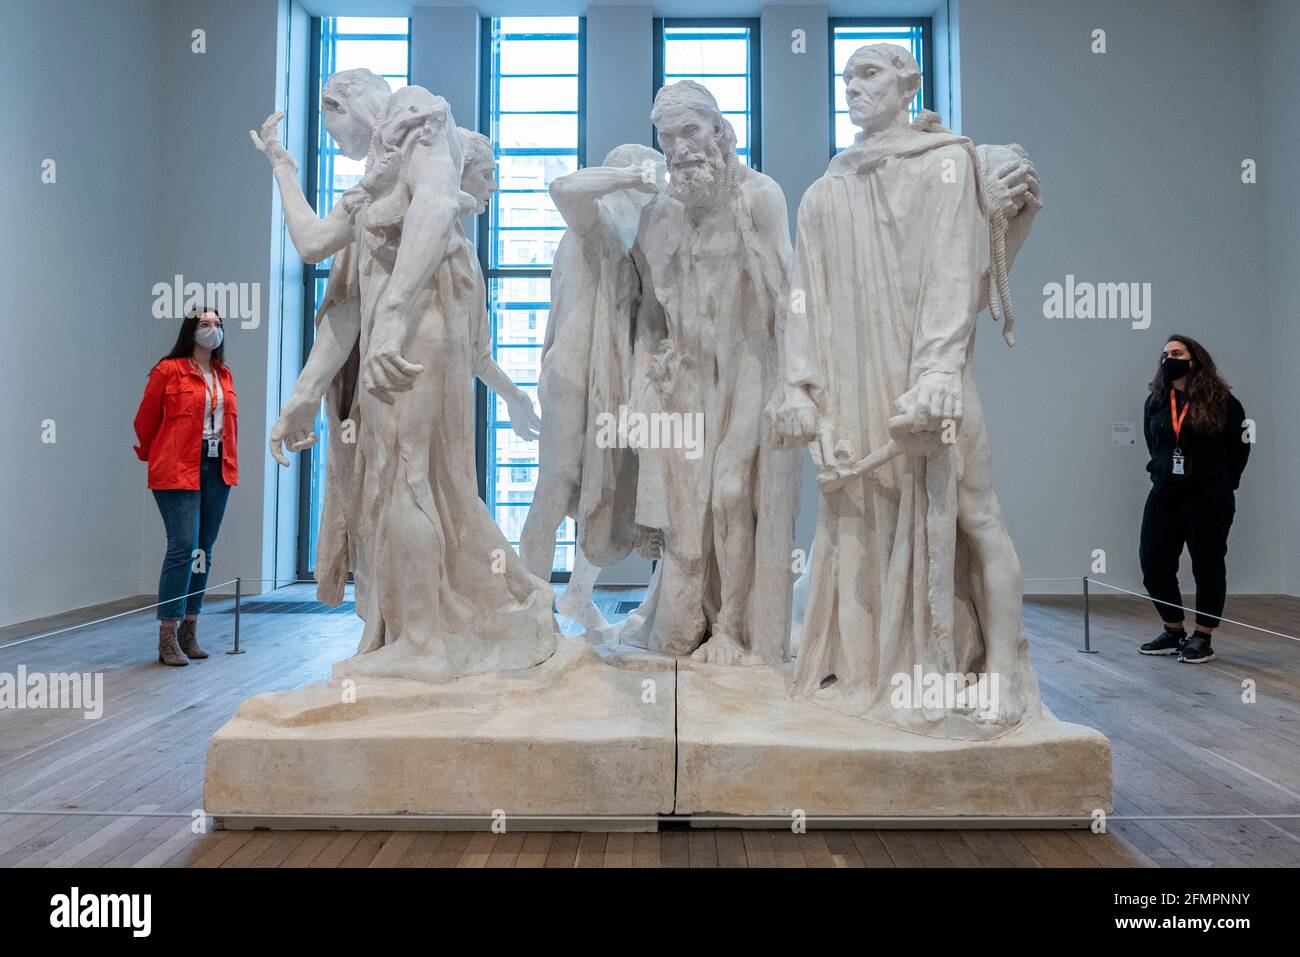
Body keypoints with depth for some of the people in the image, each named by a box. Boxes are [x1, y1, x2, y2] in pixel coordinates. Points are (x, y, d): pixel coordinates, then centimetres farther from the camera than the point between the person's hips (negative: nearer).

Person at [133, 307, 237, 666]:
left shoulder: (225, 375, 14)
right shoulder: (169, 371, -3)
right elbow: (145, 421, 5)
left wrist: (227, 459, 15)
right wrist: (152, 458, 16)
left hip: (217, 471, 6)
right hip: (178, 471, -6)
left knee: (204, 552, 7)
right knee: (183, 548, -12)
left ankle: (189, 633, 15)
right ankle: (168, 640, -4)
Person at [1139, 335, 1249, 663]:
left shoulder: (1221, 401, -5)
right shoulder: (1155, 402, 7)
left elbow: (1240, 446, 4)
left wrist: (1222, 484, 6)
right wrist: (1165, 475, 13)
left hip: (1208, 500, -4)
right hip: (1164, 496, 5)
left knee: (1208, 567, 4)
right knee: (1153, 564, 4)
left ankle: (1202, 639, 16)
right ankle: (1174, 633, 21)